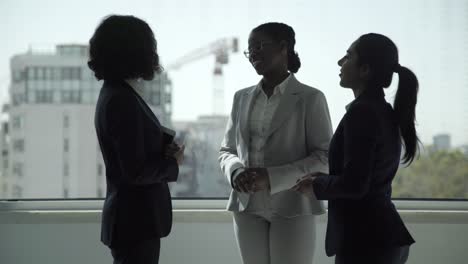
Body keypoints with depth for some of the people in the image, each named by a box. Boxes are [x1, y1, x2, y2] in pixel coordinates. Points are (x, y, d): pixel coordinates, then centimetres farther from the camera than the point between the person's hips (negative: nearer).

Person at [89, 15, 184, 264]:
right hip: (137, 219, -10)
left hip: (131, 216, 10)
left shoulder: (113, 94, 10)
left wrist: (165, 148, 3)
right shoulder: (123, 101, -20)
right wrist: (173, 162, -6)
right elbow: (136, 171, -22)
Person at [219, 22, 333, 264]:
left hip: (291, 208, -4)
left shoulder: (310, 98, -2)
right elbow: (227, 150, 16)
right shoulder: (242, 98, 13)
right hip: (248, 208, 4)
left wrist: (272, 177, -17)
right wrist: (235, 172, -8)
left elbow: (325, 157, -6)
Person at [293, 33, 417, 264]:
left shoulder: (361, 111, -16)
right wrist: (322, 180, 11)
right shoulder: (384, 111, 13)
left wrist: (317, 187, -5)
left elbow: (354, 184, -23)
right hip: (383, 236, 9)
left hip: (366, 241, -9)